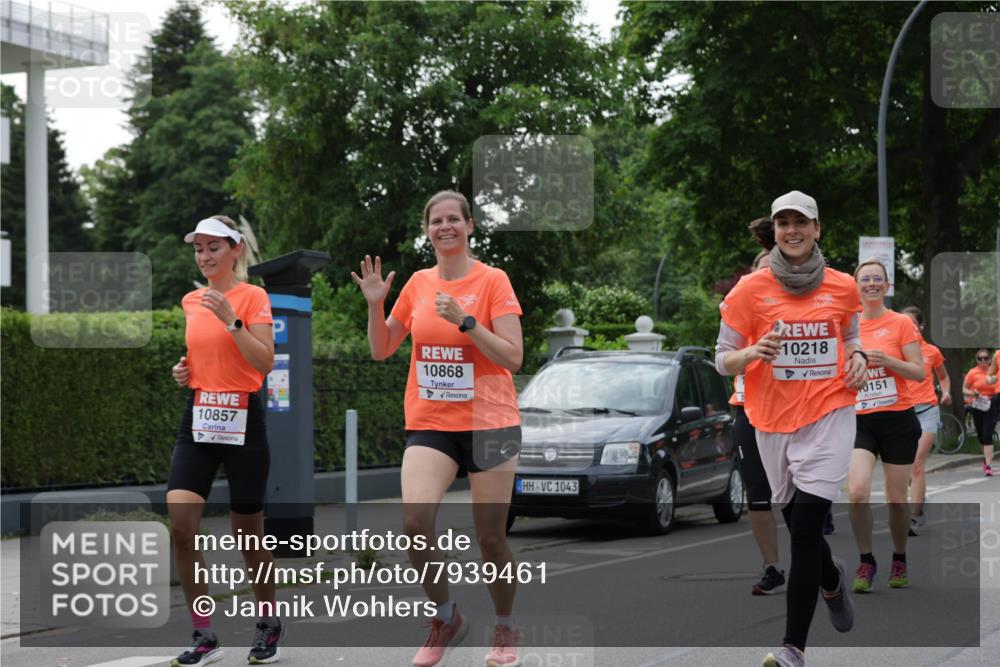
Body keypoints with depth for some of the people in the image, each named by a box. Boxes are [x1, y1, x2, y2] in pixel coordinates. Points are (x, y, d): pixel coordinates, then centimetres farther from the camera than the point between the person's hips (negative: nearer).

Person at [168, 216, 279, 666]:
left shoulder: (252, 297, -6)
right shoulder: (191, 302, 11)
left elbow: (265, 363, -16)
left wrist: (230, 319, -23)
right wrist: (186, 370, 7)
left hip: (242, 419, -5)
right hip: (198, 419, 5)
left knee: (247, 533, 4)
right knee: (180, 524, -12)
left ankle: (268, 624, 27)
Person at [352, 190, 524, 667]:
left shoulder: (493, 281, -5)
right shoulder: (418, 283, 8)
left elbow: (512, 357, -12)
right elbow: (382, 350, 15)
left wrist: (464, 320, -21)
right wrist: (375, 305, -1)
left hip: (489, 422, -3)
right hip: (430, 424, 3)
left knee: (490, 538, 2)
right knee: (414, 521, -18)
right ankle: (445, 618, 3)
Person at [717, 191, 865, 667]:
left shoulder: (842, 287, 4)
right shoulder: (751, 289, -2)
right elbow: (724, 361, 1)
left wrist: (857, 357, 0)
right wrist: (752, 354, -20)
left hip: (828, 417, -1)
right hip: (773, 421, 1)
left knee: (805, 528, -13)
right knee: (800, 526, 14)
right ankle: (832, 580, 48)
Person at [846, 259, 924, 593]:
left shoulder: (901, 323, -2)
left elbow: (919, 372, -5)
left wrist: (887, 360, -19)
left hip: (898, 419, -1)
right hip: (860, 421, 1)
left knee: (897, 499, 4)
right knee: (857, 492, -18)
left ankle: (899, 559, 27)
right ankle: (866, 561, -1)